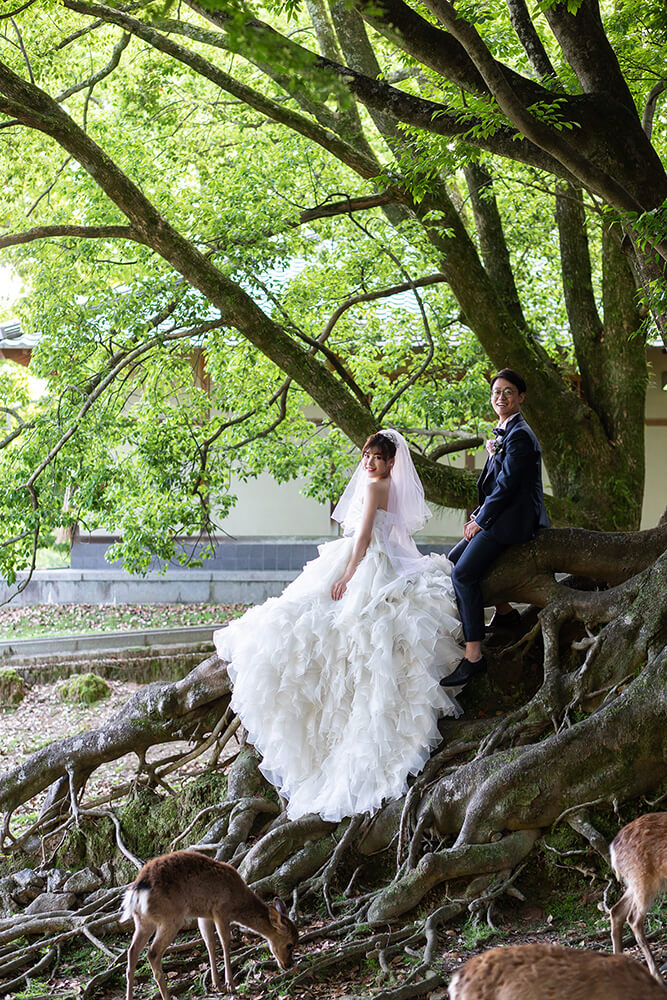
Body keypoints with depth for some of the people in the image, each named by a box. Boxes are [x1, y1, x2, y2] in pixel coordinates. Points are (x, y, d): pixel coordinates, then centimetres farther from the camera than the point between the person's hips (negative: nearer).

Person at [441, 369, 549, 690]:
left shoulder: (519, 435, -16)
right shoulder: (504, 432, 16)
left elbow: (507, 484, -19)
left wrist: (481, 520, -12)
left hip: (511, 519, -11)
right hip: (499, 516, 11)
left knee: (463, 573, -21)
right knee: (454, 560, 17)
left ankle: (473, 656, -22)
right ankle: (504, 610, 26)